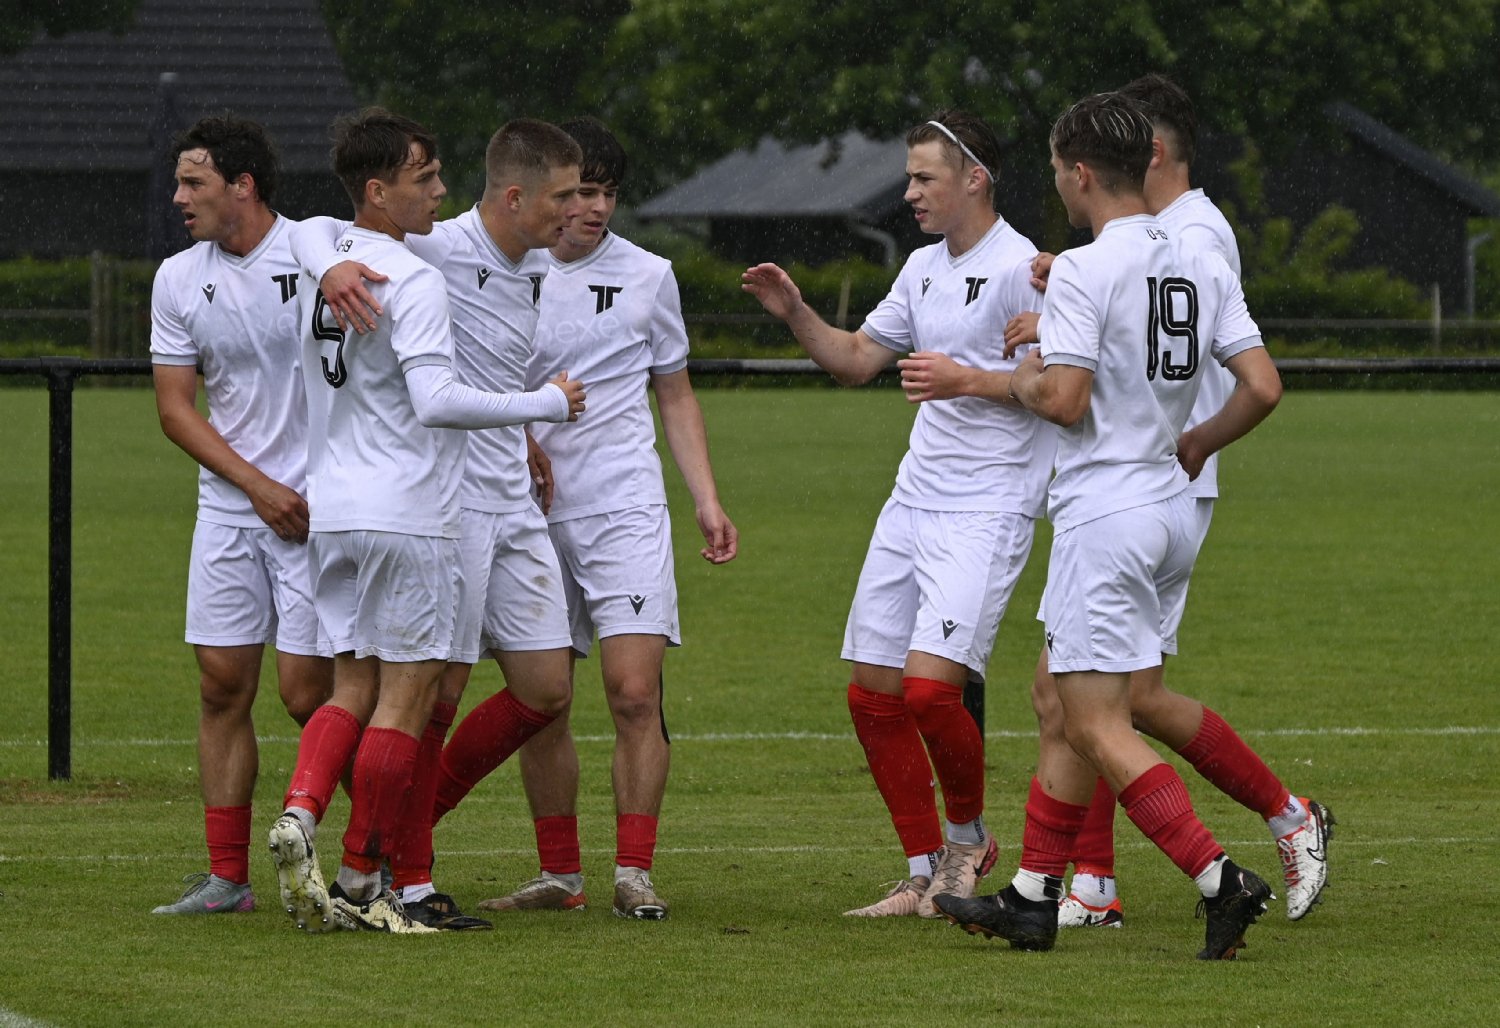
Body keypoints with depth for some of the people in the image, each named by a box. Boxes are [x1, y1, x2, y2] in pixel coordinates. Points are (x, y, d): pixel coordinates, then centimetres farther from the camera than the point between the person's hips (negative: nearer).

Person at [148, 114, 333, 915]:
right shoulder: (178, 280, 4)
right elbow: (175, 408, 5)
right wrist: (258, 486, -5)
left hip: (319, 505, -4)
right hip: (227, 508, 5)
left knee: (307, 692, -7)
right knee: (222, 685, 2)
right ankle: (227, 876, 9)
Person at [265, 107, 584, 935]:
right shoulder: (411, 278, -14)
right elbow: (436, 399, -22)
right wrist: (548, 403, -13)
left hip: (332, 513, 8)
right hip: (407, 516, -8)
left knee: (352, 687, 12)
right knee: (405, 701, 0)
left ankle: (300, 813, -13)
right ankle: (361, 884, 0)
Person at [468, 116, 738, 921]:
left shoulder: (648, 276, 8)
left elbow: (675, 395, 15)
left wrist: (707, 500, 8)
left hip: (624, 506, -1)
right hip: (531, 513, 1)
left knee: (634, 691, -11)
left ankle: (634, 875, -6)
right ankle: (559, 876, 14)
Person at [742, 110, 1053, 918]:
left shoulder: (1020, 269, -11)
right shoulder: (924, 268, 15)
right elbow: (856, 359, 24)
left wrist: (967, 380, -21)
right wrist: (795, 314, 9)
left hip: (987, 511, -9)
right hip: (911, 506, 9)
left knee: (930, 685, -19)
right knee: (872, 694, 4)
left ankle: (967, 834, 8)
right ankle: (926, 876, 14)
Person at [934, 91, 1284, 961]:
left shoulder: (1083, 273, -14)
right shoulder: (1204, 268, 7)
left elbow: (1064, 399, -21)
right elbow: (1263, 386, 3)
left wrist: (1023, 379, 2)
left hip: (1105, 513, -8)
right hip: (1173, 509, 8)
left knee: (1100, 727, -8)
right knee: (1071, 710, 16)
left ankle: (1220, 878, -19)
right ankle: (1032, 897, 19)